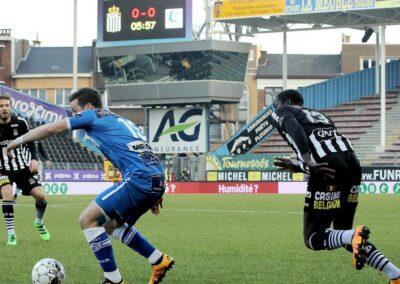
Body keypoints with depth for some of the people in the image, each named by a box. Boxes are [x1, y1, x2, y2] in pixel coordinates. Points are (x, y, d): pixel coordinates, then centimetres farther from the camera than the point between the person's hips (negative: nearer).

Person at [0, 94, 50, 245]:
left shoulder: (20, 123, -6)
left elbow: (30, 142, 6)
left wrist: (34, 159, -10)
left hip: (23, 167, 2)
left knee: (40, 195, -10)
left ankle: (39, 222, 24)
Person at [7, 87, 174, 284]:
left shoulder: (94, 115, 6)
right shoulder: (122, 121, 29)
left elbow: (50, 129, 6)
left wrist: (18, 141, 18)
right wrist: (154, 194, 29)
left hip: (139, 179, -9)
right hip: (158, 180, 9)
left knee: (87, 220, -4)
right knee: (111, 224, 25)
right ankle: (160, 261, 24)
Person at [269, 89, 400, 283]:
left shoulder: (282, 112, 15)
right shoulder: (319, 115, 34)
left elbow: (294, 128, -9)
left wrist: (308, 161, -20)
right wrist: (295, 166, 36)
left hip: (329, 170, -7)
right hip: (353, 163, 7)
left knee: (314, 239, 3)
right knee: (344, 236, 19)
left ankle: (355, 236, -26)